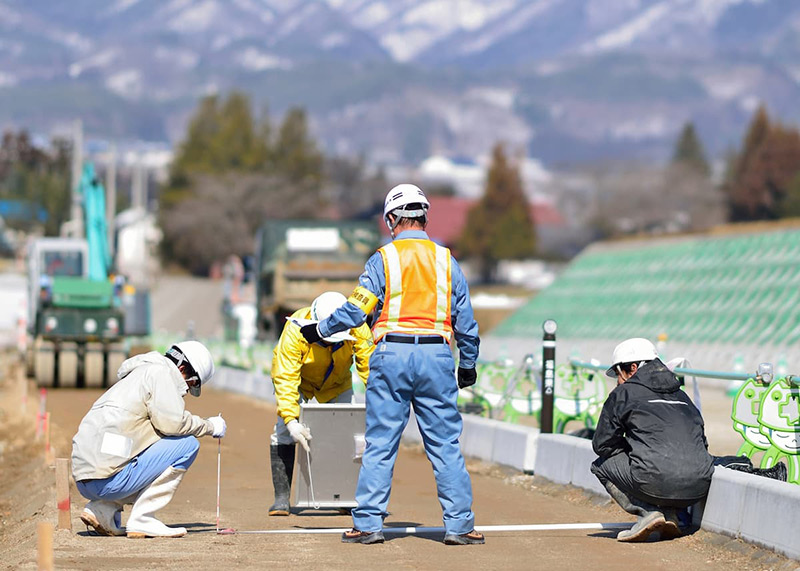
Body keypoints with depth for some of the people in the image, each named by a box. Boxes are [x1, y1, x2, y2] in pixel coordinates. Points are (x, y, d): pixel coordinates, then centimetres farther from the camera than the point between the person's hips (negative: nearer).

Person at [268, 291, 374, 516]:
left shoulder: (357, 329, -33)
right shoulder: (295, 331, -38)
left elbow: (370, 368, -31)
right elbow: (286, 379, -39)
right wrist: (291, 420, -50)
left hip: (336, 383, 2)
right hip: (298, 379, -2)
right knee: (284, 432, -16)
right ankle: (281, 497, -9)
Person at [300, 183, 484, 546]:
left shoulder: (383, 259, 0)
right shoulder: (446, 260, 7)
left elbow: (355, 311, -3)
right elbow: (465, 320, 10)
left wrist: (319, 330, 12)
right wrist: (468, 364, 20)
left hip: (391, 356, -2)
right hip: (436, 357, 2)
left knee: (379, 444, 4)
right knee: (446, 445, 5)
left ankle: (368, 523, 5)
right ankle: (459, 525, 5)